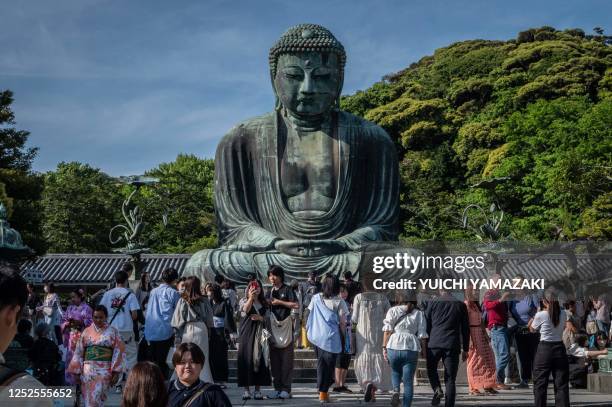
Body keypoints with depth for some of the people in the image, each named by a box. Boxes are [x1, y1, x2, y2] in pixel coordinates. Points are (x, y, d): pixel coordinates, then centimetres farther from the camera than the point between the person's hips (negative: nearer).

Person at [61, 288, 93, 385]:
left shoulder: (86, 308, -2)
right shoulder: (70, 308, 14)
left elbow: (89, 322, -6)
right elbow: (63, 319, 15)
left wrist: (78, 322, -18)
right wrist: (67, 324, -6)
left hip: (82, 336, -5)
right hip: (71, 336, 5)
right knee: (70, 356, 4)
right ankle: (70, 379, 11)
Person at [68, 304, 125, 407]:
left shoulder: (113, 332, 3)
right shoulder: (87, 331, 8)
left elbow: (118, 352, -1)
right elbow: (79, 352, 8)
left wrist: (116, 372, -7)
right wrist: (77, 372, 5)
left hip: (104, 370, -2)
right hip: (88, 370, 2)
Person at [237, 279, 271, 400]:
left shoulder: (264, 303, 14)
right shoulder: (244, 300, 6)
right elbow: (245, 311, -15)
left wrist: (261, 318, -6)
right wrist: (251, 298, -26)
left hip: (259, 333, 2)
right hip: (246, 332, -2)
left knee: (259, 359, -2)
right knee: (246, 359, -5)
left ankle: (257, 390, 4)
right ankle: (246, 389, 0)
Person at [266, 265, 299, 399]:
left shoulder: (287, 289, -1)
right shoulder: (270, 291, 16)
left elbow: (295, 305, -11)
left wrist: (279, 302, -10)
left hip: (285, 325, -6)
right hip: (273, 326, 6)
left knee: (286, 359, -3)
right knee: (274, 359, 5)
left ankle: (286, 389, -1)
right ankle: (277, 388, 10)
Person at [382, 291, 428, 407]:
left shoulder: (392, 310, 8)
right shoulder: (419, 313, 11)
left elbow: (387, 330, 0)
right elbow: (422, 335, 5)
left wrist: (384, 347, 3)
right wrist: (423, 350, 14)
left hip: (393, 347, 0)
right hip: (411, 349, 0)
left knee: (395, 372, 25)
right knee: (408, 381, 7)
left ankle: (396, 390, -1)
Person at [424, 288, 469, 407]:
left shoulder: (432, 303, 4)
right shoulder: (460, 305, 8)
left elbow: (427, 325, 4)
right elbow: (465, 329, 10)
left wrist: (424, 344, 12)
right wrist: (465, 349, 15)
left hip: (434, 343, -1)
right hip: (452, 346, 1)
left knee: (431, 369, 22)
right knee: (450, 379, 5)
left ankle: (437, 389, -2)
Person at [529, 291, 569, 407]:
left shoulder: (540, 315, -10)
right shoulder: (563, 314, 1)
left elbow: (532, 329, 6)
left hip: (544, 349, -3)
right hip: (559, 348, 3)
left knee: (540, 383, 6)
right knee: (561, 384, 7)